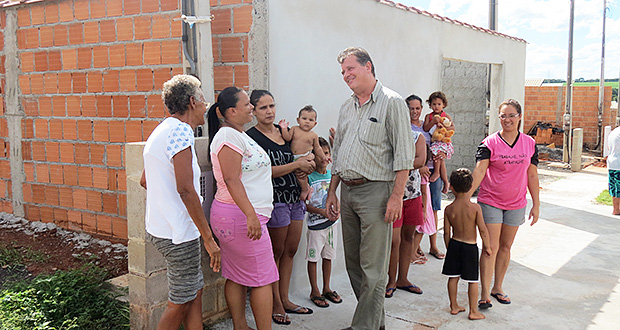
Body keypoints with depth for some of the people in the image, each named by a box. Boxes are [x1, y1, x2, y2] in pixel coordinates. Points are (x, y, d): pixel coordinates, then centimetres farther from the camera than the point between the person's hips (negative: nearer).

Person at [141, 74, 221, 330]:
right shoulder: (180, 131, -18)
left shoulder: (161, 131, 14)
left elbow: (145, 180, 22)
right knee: (180, 304, 5)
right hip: (178, 232, -10)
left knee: (195, 292, 16)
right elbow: (186, 189, -25)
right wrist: (208, 237, -21)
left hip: (159, 227, 10)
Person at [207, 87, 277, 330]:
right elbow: (231, 180, -22)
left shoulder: (238, 134, 18)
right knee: (263, 278, -3)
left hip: (240, 216, 10)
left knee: (237, 277, 14)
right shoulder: (229, 136, -15)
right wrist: (251, 215, -27)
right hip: (240, 216, -10)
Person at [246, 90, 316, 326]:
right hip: (275, 200, -7)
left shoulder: (284, 131, 13)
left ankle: (285, 300, 25)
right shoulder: (251, 137, -9)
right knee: (276, 252, 3)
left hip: (295, 198, 7)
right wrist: (296, 165, -14)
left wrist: (307, 163, 2)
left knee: (290, 251, 13)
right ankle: (276, 305, 17)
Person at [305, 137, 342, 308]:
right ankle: (314, 291, 17)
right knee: (313, 257, 4)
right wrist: (321, 211, -18)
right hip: (315, 223, -5)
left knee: (328, 256, 14)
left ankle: (327, 288, 27)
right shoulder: (308, 176, -11)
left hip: (330, 222, 5)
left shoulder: (331, 174, 6)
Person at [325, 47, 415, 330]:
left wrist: (397, 195, -16)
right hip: (347, 192, 8)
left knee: (372, 269, -3)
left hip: (375, 191, -8)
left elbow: (403, 154, -10)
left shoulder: (391, 102, -5)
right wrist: (332, 192, 16)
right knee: (353, 263, 13)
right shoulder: (347, 107, 17)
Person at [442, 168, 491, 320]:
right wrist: (486, 246, 3)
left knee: (453, 277, 14)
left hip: (454, 244, 3)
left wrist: (449, 248, 13)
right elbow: (482, 230, -11)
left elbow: (447, 232, -1)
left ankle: (454, 306, 25)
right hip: (470, 247, -3)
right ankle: (473, 311, 14)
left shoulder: (449, 209, -7)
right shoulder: (475, 208, -14)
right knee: (472, 280, 7)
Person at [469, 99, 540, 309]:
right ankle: (485, 294, 1)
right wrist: (466, 196, -30)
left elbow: (532, 175, 7)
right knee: (491, 247, -5)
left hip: (516, 204, 4)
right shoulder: (490, 143, -8)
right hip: (491, 202, -4)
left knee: (506, 247, 13)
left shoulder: (529, 143, 3)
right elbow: (479, 170, -19)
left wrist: (536, 204, 7)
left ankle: (497, 288, 27)